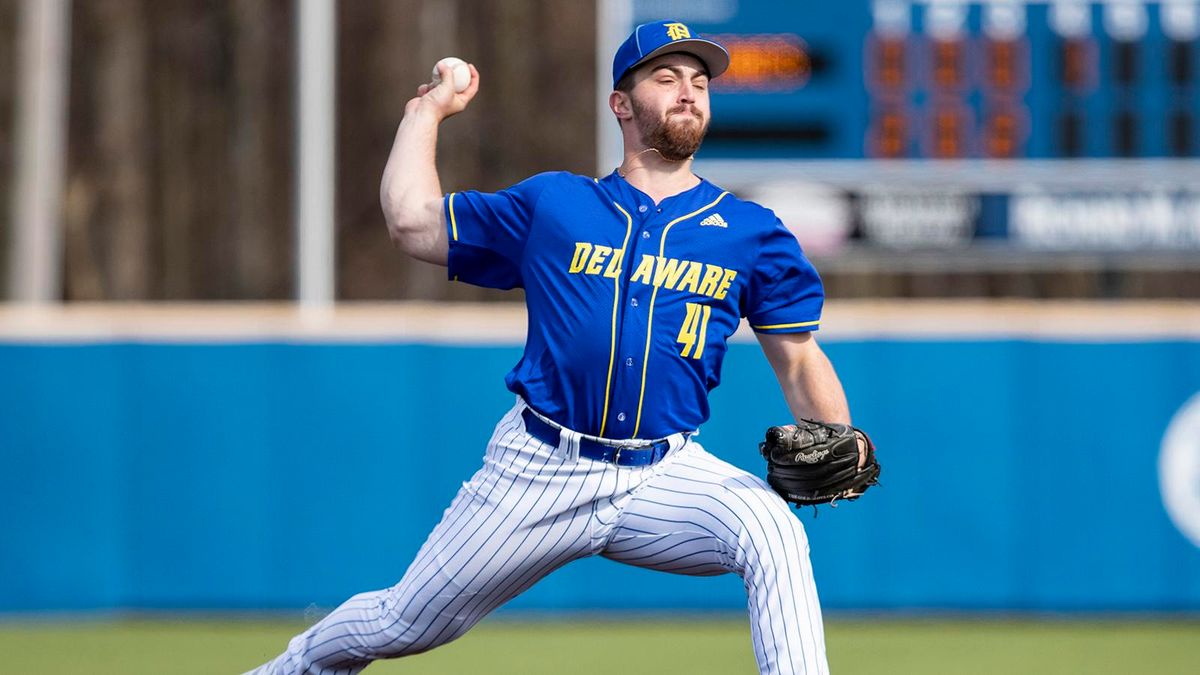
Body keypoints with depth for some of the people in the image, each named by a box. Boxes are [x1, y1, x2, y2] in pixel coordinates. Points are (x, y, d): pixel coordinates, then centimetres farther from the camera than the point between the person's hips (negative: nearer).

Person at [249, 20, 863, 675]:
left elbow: (799, 358, 9)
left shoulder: (750, 231, 8)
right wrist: (430, 109, 21)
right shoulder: (552, 204, 9)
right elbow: (411, 219, 10)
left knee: (772, 532, -29)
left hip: (664, 475, 0)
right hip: (538, 470, 0)